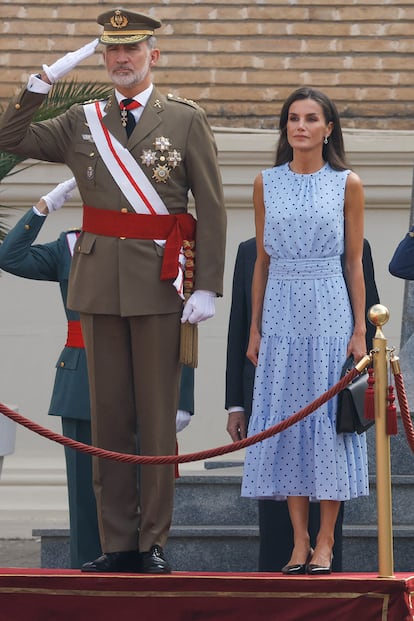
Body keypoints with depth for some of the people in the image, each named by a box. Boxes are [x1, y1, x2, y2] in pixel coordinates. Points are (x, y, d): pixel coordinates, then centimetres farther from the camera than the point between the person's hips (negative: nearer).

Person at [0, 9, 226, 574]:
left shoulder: (186, 120, 3)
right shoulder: (82, 123, 12)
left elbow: (211, 209, -1)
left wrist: (207, 287, -9)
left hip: (159, 285, -3)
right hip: (99, 283, 3)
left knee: (158, 418, -1)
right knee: (108, 417, 3)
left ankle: (154, 543, 4)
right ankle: (118, 544, 6)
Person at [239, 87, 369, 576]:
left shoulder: (347, 185, 2)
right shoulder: (266, 184, 8)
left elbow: (354, 262, 2)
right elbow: (262, 261, 10)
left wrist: (359, 330, -3)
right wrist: (254, 328, 7)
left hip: (330, 315, -2)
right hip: (281, 314, 2)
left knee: (329, 418, -3)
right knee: (286, 419, 0)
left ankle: (325, 543, 1)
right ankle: (299, 542, 5)